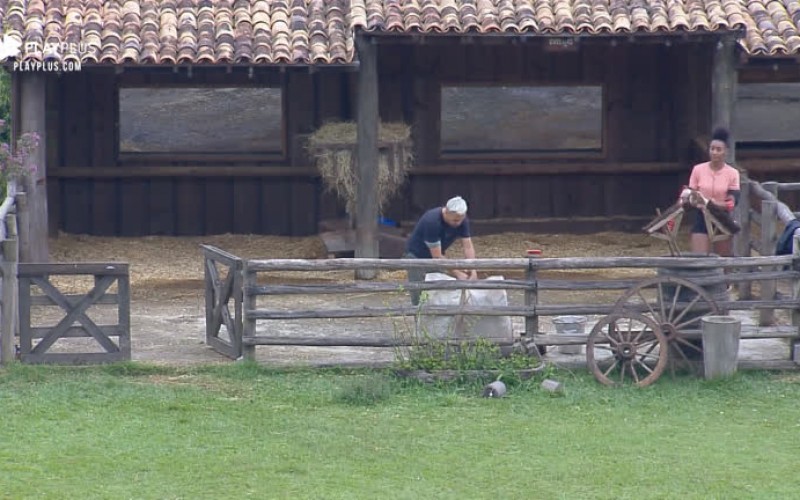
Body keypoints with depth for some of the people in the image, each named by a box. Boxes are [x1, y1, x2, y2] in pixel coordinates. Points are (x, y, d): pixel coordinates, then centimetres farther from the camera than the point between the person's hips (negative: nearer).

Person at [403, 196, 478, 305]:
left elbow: (468, 247, -14)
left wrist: (472, 270, -30)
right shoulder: (432, 221, -34)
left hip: (437, 257, 6)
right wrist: (458, 274, -33)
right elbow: (437, 256, -32)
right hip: (417, 256, -6)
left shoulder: (462, 221, -15)